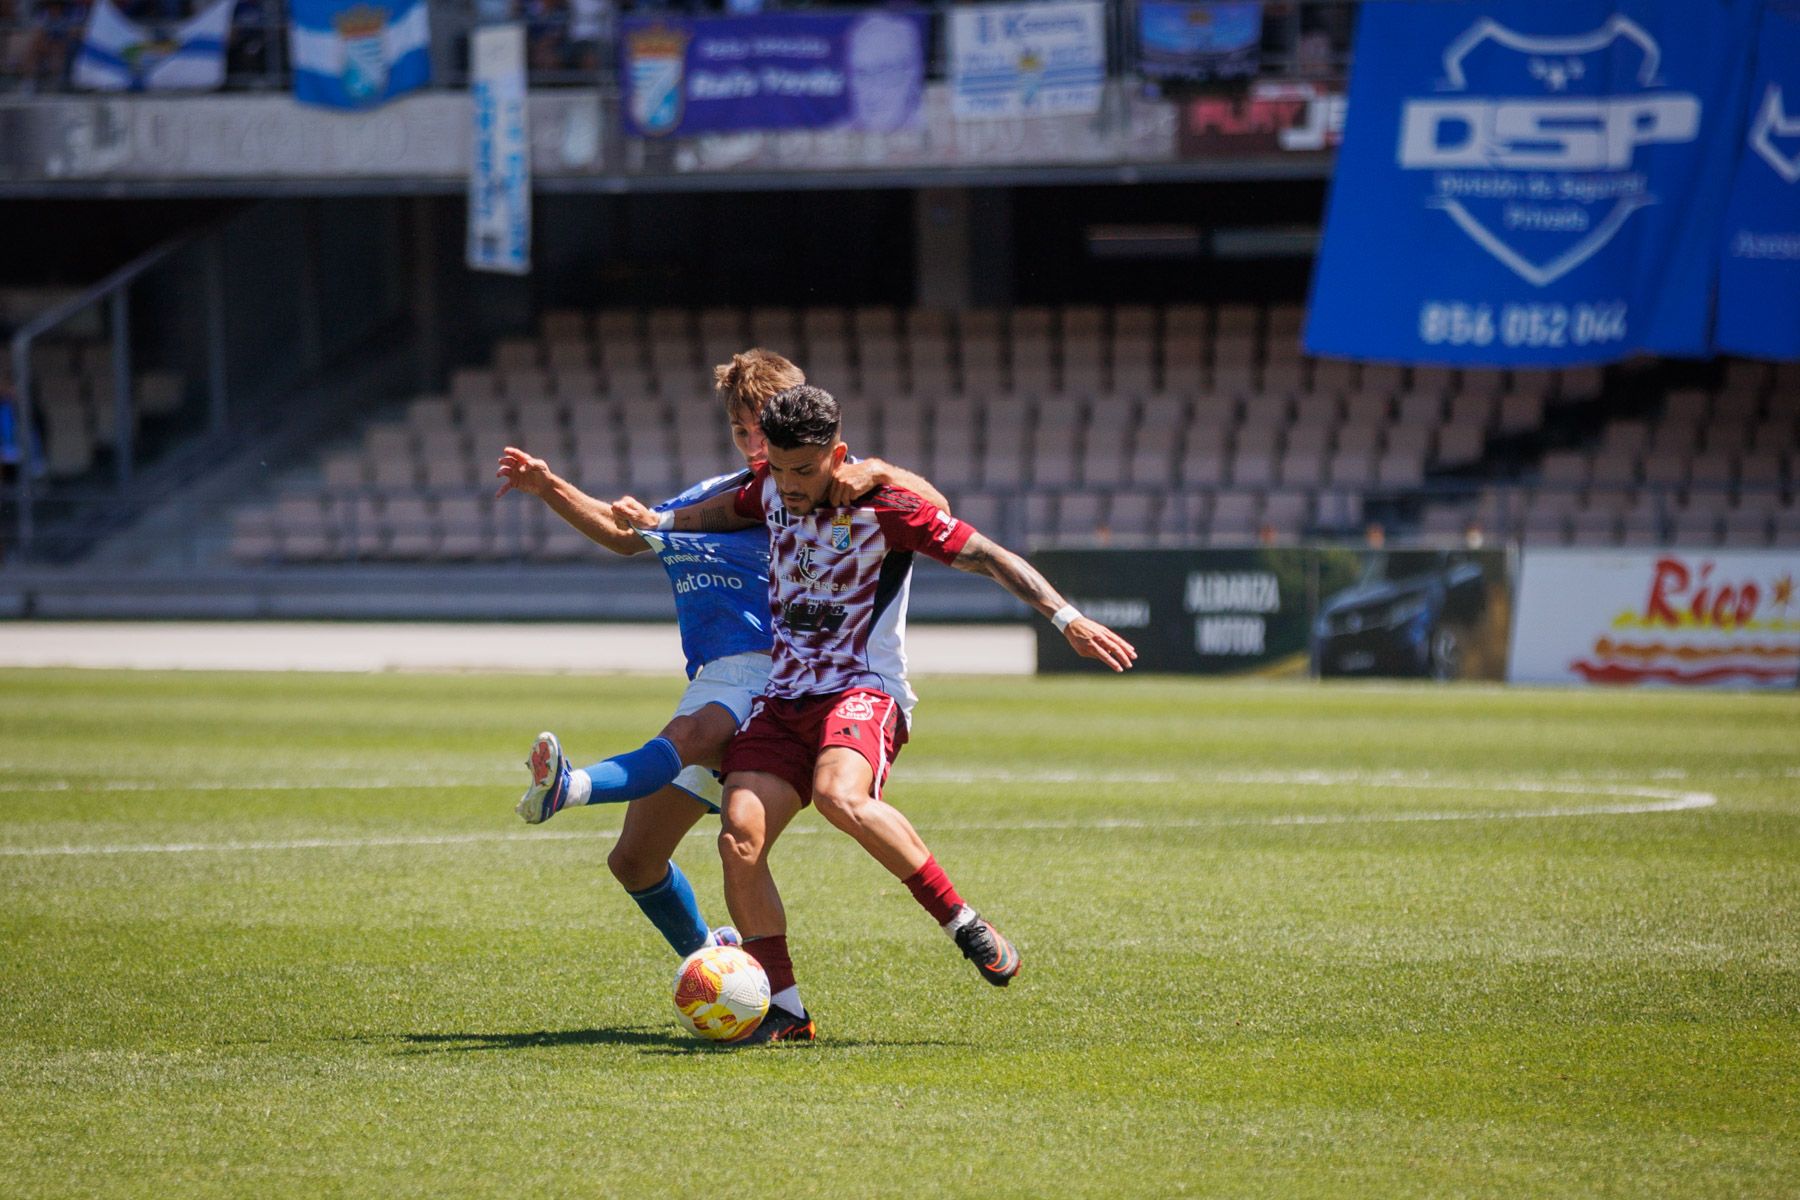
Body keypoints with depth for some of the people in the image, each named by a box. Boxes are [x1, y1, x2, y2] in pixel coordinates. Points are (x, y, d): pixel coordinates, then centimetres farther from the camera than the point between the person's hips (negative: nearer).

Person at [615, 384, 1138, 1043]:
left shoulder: (884, 506, -9)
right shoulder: (771, 486, 9)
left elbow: (989, 557, -9)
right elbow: (731, 510, 36)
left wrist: (1067, 618, -18)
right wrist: (659, 521, 27)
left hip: (862, 690, -6)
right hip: (784, 695, 6)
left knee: (841, 796, -37)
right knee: (739, 836, -17)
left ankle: (966, 927, -24)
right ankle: (783, 1009, -6)